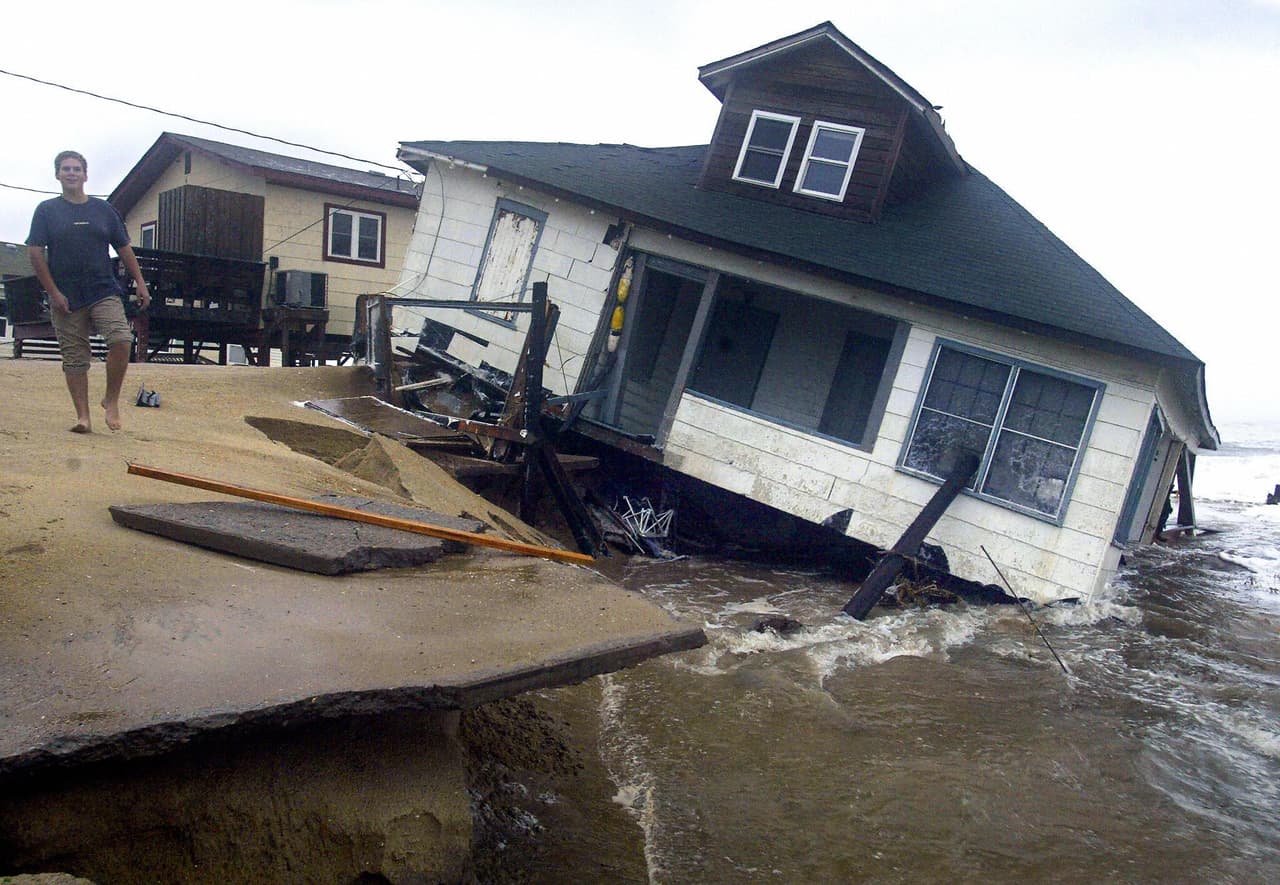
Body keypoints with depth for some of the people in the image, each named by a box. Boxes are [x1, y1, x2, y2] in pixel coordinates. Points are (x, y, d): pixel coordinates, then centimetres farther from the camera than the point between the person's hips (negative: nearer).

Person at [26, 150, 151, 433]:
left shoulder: (103, 209, 11)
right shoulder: (47, 210, 6)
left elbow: (124, 248, 14)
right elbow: (35, 252, 0)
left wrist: (140, 282, 6)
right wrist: (54, 292, -8)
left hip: (104, 291, 0)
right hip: (66, 298, 0)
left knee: (122, 339, -22)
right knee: (75, 359, 1)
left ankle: (112, 400, -4)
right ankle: (83, 416, 7)